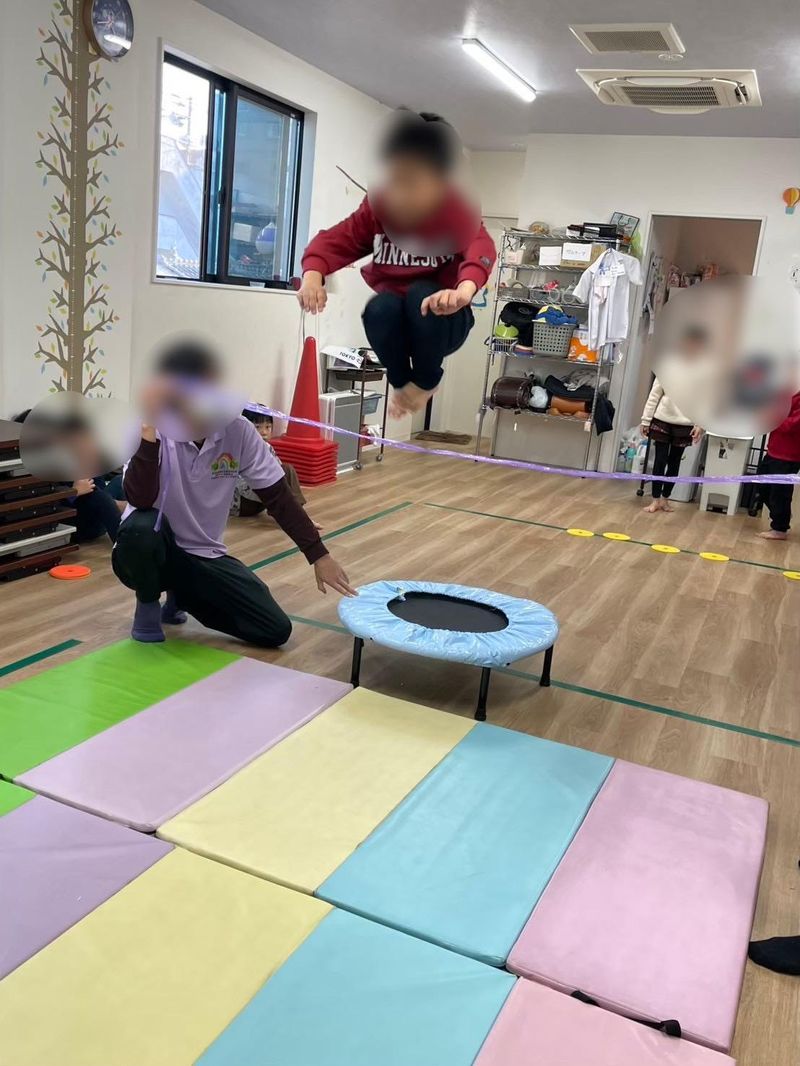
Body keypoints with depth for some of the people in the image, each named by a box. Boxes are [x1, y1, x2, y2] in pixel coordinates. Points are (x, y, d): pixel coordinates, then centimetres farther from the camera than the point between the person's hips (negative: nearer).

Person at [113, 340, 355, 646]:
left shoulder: (238, 431, -13)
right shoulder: (154, 431, -20)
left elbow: (278, 496, -9)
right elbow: (140, 501, -33)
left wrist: (319, 555, -12)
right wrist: (148, 435, -41)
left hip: (205, 556, 3)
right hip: (152, 550, -3)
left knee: (276, 630, -8)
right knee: (141, 526, -39)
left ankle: (182, 595, 18)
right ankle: (148, 605, -4)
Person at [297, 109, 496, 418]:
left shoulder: (458, 215, -16)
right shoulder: (376, 210, -7)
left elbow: (481, 249, -35)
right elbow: (334, 241, -12)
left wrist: (463, 291, -57)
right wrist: (313, 275, -34)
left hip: (441, 319, -2)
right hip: (393, 321, 2)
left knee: (420, 295, -34)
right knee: (379, 308, -31)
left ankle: (426, 381, -5)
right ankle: (400, 382, 0)